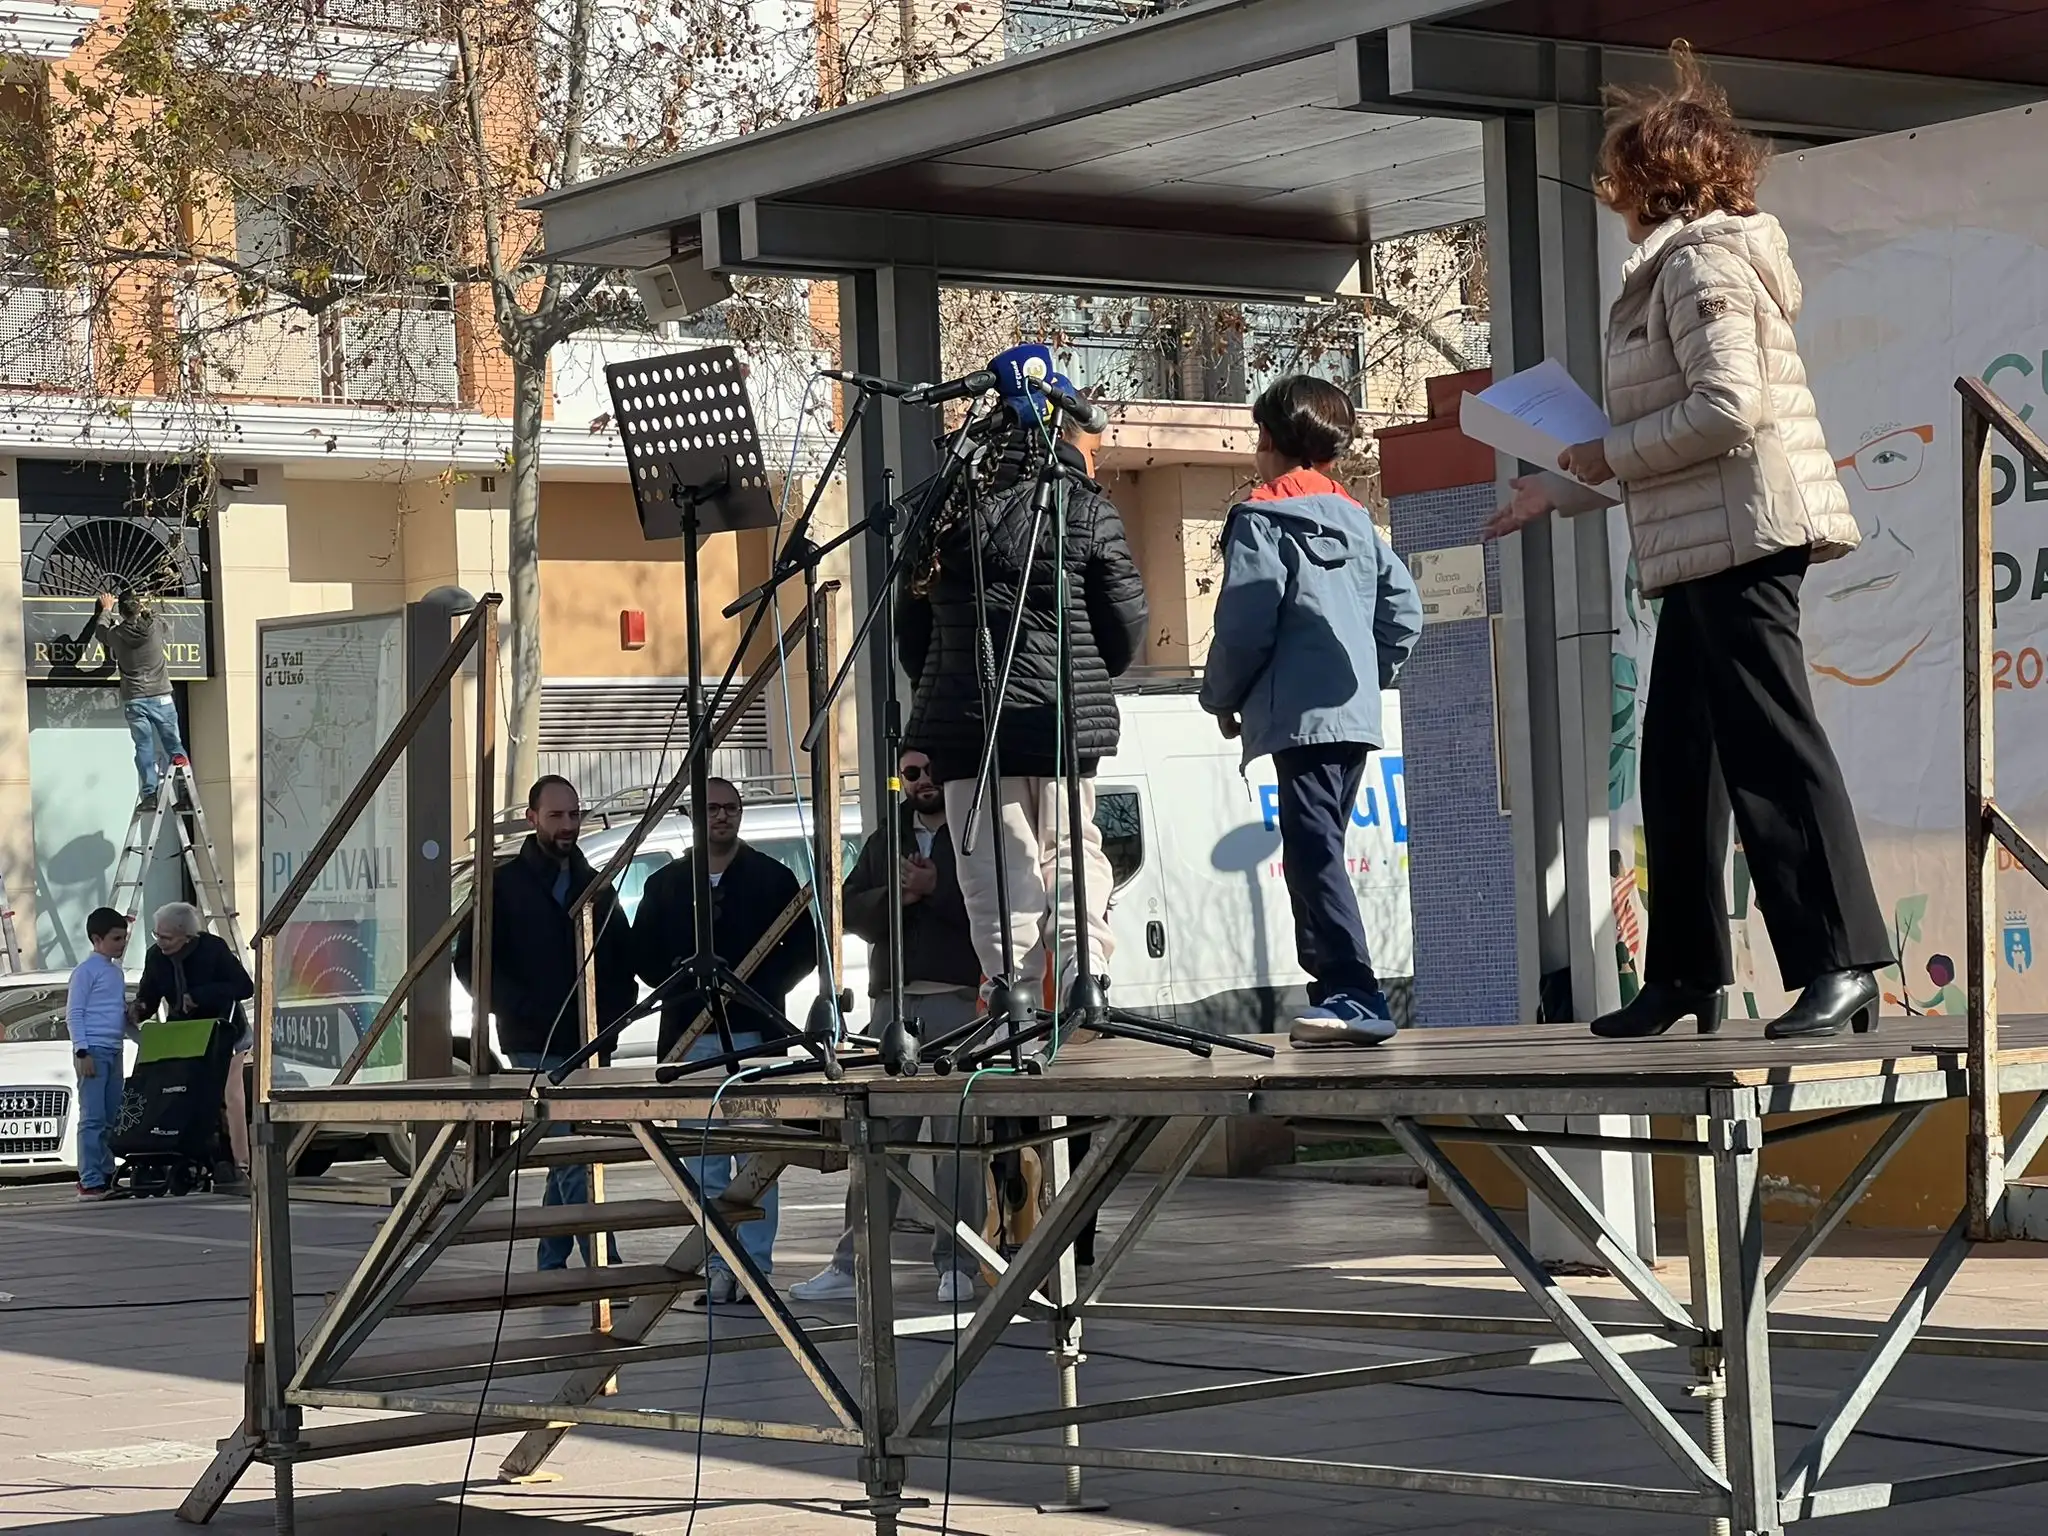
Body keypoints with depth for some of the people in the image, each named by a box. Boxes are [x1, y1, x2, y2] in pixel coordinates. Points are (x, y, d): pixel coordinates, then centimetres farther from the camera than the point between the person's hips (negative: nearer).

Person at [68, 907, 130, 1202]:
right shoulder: (86, 970, -6)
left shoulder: (117, 972, 19)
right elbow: (73, 1013, -9)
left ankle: (106, 1175, 11)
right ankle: (89, 1183, -13)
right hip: (93, 1051, -8)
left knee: (112, 1118, 7)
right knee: (93, 1118, -10)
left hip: (114, 1052, 8)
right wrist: (82, 1052, -16)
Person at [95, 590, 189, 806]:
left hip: (134, 700, 0)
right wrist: (148, 610, 39)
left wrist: (106, 609, 40)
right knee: (172, 742, 7)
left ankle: (149, 794, -5)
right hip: (161, 697, 0)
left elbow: (102, 628, 22)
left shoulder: (117, 635, -3)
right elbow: (167, 625, 23)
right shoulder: (155, 627, -3)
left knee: (144, 747, 1)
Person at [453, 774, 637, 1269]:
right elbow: (470, 961, -2)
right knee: (571, 1159, -14)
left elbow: (624, 959, 23)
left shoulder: (595, 886, 17)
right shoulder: (504, 884, 2)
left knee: (568, 1160, 10)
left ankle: (551, 1265, 20)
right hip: (536, 1047, -6)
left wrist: (613, 1013, 4)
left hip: (589, 1045, 6)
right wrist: (524, 1011, -12)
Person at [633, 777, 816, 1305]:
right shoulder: (665, 885, 14)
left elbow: (805, 945, 6)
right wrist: (682, 980, -3)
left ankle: (756, 1265, -3)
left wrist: (762, 989, -6)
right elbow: (644, 956, 14)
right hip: (689, 1037, 2)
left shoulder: (772, 878, 8)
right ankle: (716, 1270, 4)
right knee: (703, 1164, 1)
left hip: (754, 1032, -2)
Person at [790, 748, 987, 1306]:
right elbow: (850, 907, 10)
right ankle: (851, 1264, 5)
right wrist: (892, 897, -7)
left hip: (959, 995, -4)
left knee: (955, 1135, -5)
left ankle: (956, 1265, 0)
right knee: (877, 1133, 3)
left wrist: (936, 890, -15)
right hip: (892, 996, 5)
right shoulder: (885, 842, 21)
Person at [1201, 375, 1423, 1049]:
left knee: (1312, 853, -11)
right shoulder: (1356, 518, 18)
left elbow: (1245, 622, -9)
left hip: (1300, 714, -8)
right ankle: (1337, 988, 14)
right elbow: (1404, 610, 16)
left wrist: (1221, 698, 5)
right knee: (1321, 851, 14)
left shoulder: (1261, 517, -4)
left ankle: (1353, 997, -19)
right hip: (1356, 712, 8)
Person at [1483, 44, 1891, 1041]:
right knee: (1677, 761, 12)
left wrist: (1611, 454, -12)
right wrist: (1562, 492, 27)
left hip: (1740, 537, -11)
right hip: (1702, 547, 11)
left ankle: (1843, 964, -13)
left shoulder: (1701, 258, -10)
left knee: (1772, 746, -12)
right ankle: (1687, 975, 17)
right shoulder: (1670, 265, 21)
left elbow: (1727, 406, -22)